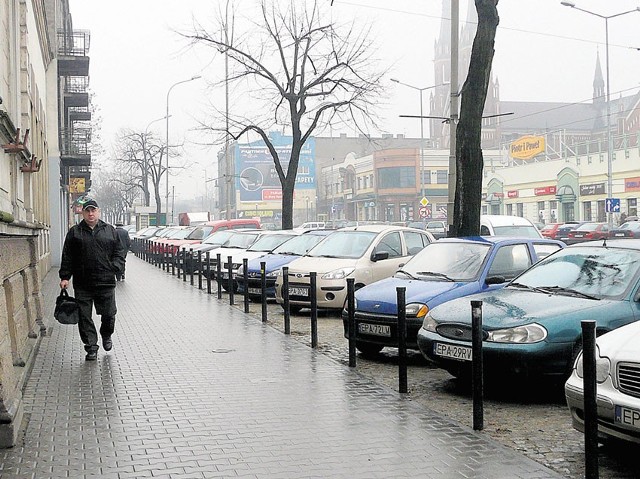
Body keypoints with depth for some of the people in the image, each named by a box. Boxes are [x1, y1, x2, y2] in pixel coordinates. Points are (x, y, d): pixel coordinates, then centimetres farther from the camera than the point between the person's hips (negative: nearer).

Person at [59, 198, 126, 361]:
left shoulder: (110, 231, 9)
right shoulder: (75, 232, 6)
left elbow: (119, 253, 9)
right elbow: (67, 257, 5)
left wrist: (116, 267, -7)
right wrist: (65, 277, -2)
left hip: (106, 282, 0)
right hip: (82, 285, 0)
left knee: (109, 314, 7)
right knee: (84, 317, 0)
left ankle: (106, 336, 35)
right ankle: (91, 347, 10)